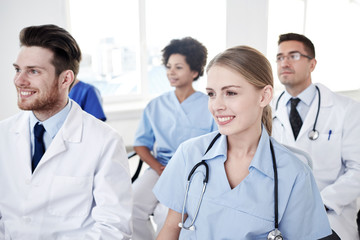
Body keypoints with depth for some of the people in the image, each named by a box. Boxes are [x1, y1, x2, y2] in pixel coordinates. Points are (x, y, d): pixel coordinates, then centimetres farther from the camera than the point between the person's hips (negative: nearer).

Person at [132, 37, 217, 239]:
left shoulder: (210, 106, 1)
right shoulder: (155, 106, 12)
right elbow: (141, 143, 13)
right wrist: (159, 168, -4)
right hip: (161, 168, 4)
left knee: (166, 212, -30)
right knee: (131, 205, -23)